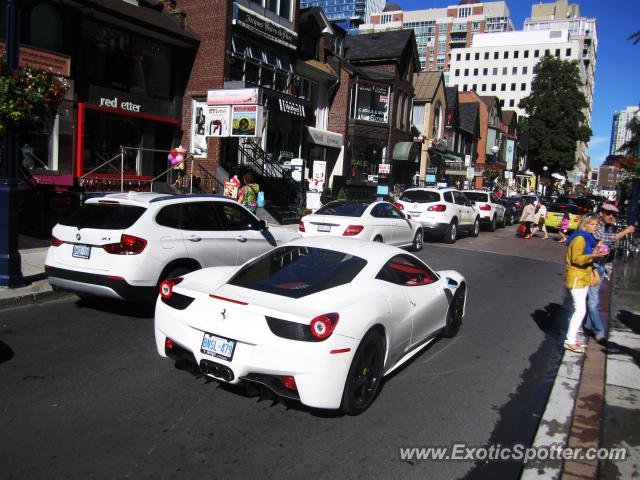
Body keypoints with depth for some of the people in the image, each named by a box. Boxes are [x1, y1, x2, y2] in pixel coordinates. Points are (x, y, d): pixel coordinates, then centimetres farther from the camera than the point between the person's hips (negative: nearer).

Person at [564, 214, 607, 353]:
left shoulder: (589, 238, 13)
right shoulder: (580, 238, -15)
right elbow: (576, 258, -23)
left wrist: (596, 252, 7)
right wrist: (593, 255, -36)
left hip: (584, 278, 10)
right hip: (577, 278, -10)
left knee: (579, 310, 12)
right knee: (580, 310, -11)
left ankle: (571, 338, 20)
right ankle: (570, 341, -6)